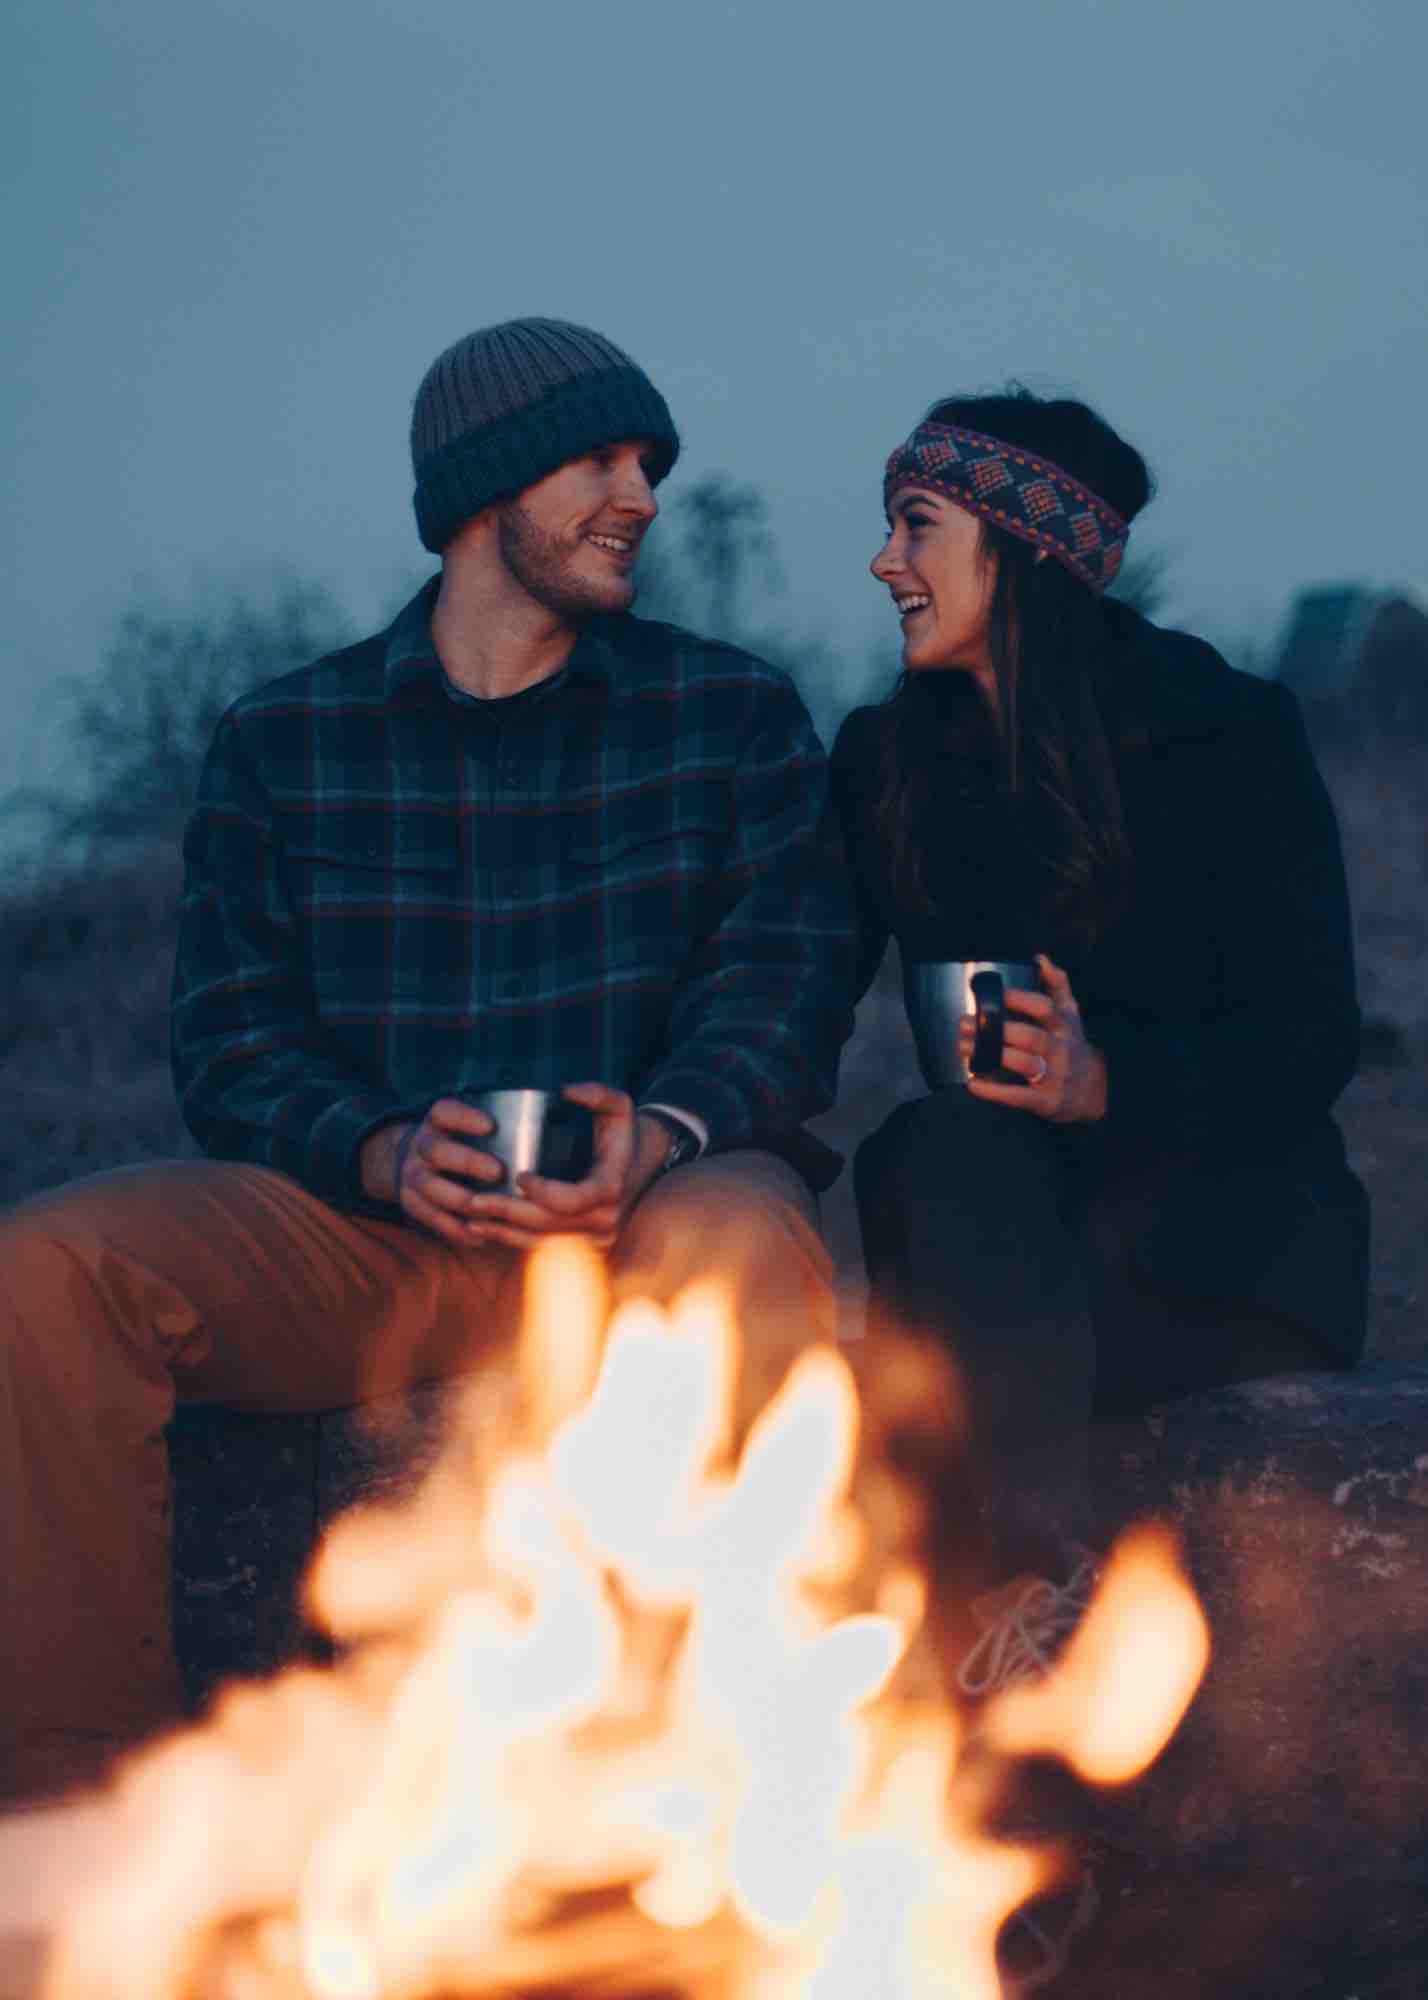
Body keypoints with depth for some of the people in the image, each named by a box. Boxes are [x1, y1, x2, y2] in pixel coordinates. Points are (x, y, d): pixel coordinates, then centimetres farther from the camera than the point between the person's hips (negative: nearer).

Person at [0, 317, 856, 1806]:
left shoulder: (732, 715, 11)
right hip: (358, 1232, 2)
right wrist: (384, 1154, -16)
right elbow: (229, 1042, 6)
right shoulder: (281, 743, 13)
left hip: (645, 1222, -1)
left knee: (743, 1242, -38)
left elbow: (786, 986, 2)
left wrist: (662, 1132, -21)